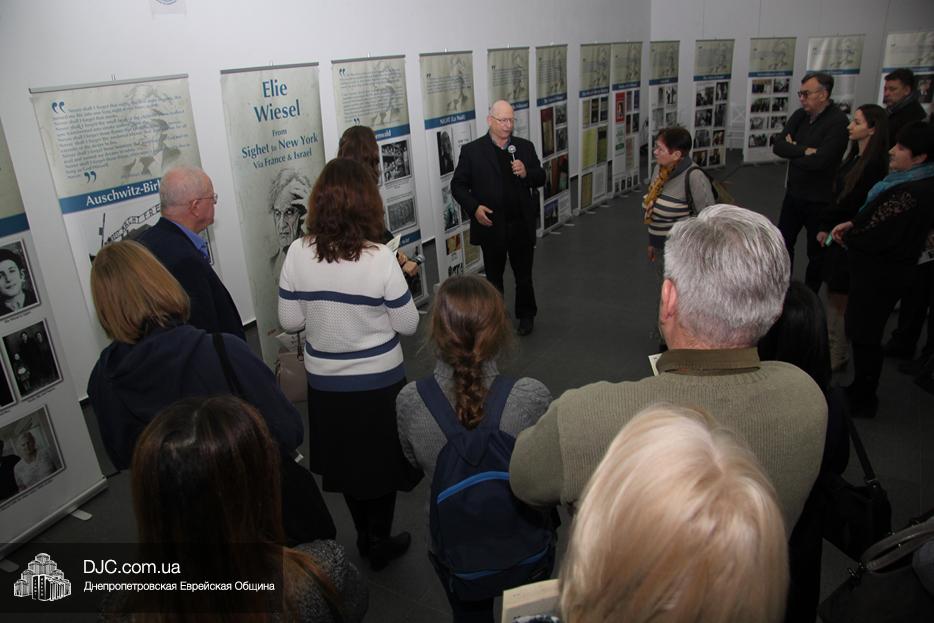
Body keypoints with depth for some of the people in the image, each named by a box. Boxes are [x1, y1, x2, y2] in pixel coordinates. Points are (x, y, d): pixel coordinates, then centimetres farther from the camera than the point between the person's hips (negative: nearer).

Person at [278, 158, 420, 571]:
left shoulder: (298, 254, -13)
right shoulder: (380, 258, -21)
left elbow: (290, 321, -5)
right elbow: (407, 324, -12)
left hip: (325, 383, 3)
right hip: (379, 381, -3)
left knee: (347, 458, 23)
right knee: (381, 460, 19)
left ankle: (365, 537, 42)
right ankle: (379, 544, 35)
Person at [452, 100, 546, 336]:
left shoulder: (525, 147, 3)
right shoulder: (472, 150, -6)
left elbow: (541, 178, 5)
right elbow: (458, 184, -4)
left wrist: (526, 173, -17)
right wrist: (474, 207, -18)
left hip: (522, 225, 2)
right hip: (491, 226, -2)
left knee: (524, 274, 15)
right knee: (493, 276, 15)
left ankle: (526, 315, 35)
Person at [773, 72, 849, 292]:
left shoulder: (838, 122, -18)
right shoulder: (800, 116, 2)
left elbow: (819, 161, -26)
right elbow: (777, 146, -7)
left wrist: (793, 150, -11)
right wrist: (804, 151, -20)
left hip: (820, 199, -7)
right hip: (794, 193, 7)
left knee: (816, 251, 9)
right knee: (784, 242, 16)